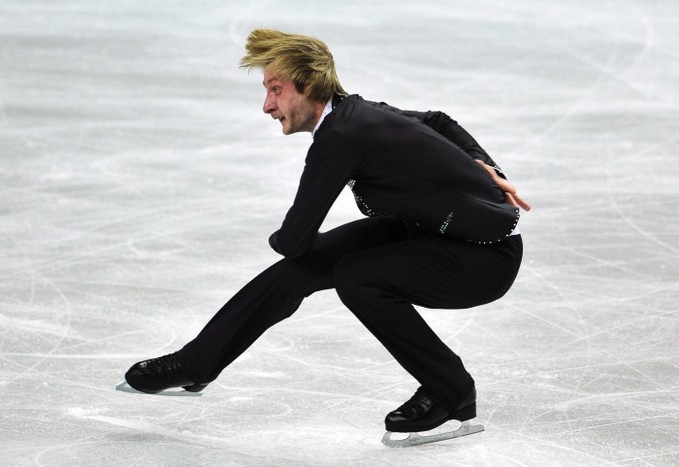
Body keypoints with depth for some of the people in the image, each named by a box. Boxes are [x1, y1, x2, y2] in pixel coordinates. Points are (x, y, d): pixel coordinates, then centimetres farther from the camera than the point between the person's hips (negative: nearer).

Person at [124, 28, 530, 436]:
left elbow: (292, 239, -23)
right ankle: (197, 363, 10)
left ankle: (452, 392, -8)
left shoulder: (340, 136, -26)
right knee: (303, 263, 0)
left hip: (489, 254, -9)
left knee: (356, 276, -27)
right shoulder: (357, 110, 1)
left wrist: (280, 239, 0)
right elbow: (440, 121, 19)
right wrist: (485, 169, 12)